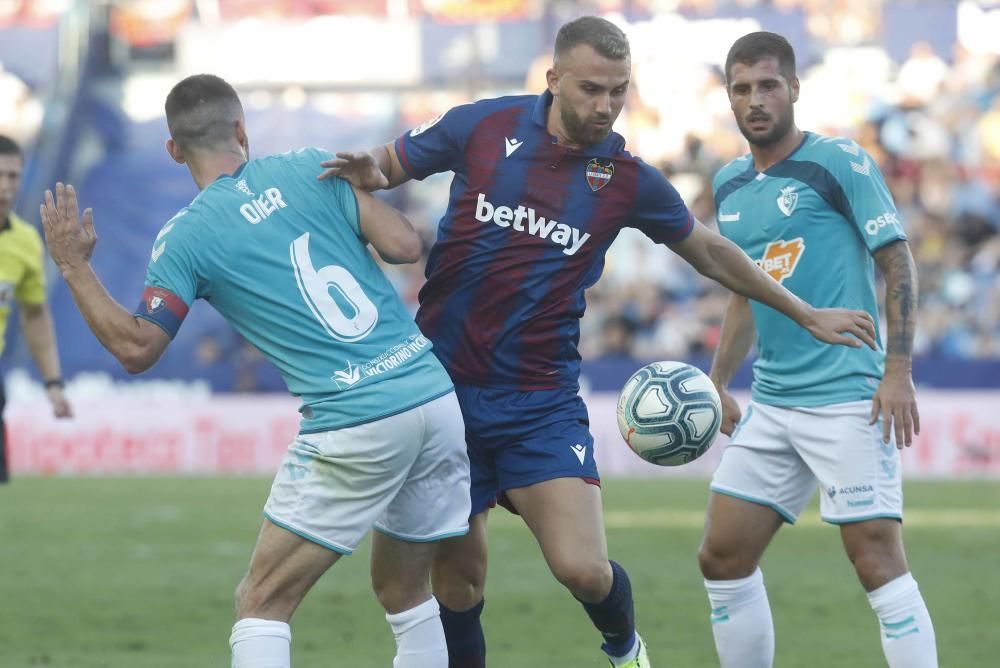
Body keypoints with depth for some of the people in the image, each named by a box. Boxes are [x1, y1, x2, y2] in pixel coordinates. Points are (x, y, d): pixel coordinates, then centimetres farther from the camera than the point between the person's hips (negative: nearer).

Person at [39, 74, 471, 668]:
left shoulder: (185, 237, 0)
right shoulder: (311, 168, 8)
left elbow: (136, 348, 0)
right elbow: (404, 246, 2)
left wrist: (74, 266, 11)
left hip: (354, 428, -5)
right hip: (437, 395, 5)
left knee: (261, 605, 6)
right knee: (404, 591, 21)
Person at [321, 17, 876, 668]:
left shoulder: (629, 180, 1)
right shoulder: (484, 127, -3)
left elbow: (709, 252, 16)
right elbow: (387, 166, 10)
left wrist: (807, 314, 21)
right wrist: (367, 172, -15)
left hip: (542, 402, 0)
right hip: (445, 388, 0)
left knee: (583, 569, -13)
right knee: (458, 579, 1)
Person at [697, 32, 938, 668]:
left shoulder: (839, 161, -6)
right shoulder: (730, 184, 14)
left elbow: (897, 261, -9)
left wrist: (898, 370, -17)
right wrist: (718, 384, 20)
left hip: (846, 396, -7)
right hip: (771, 402, 7)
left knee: (877, 560, -13)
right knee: (722, 558, 6)